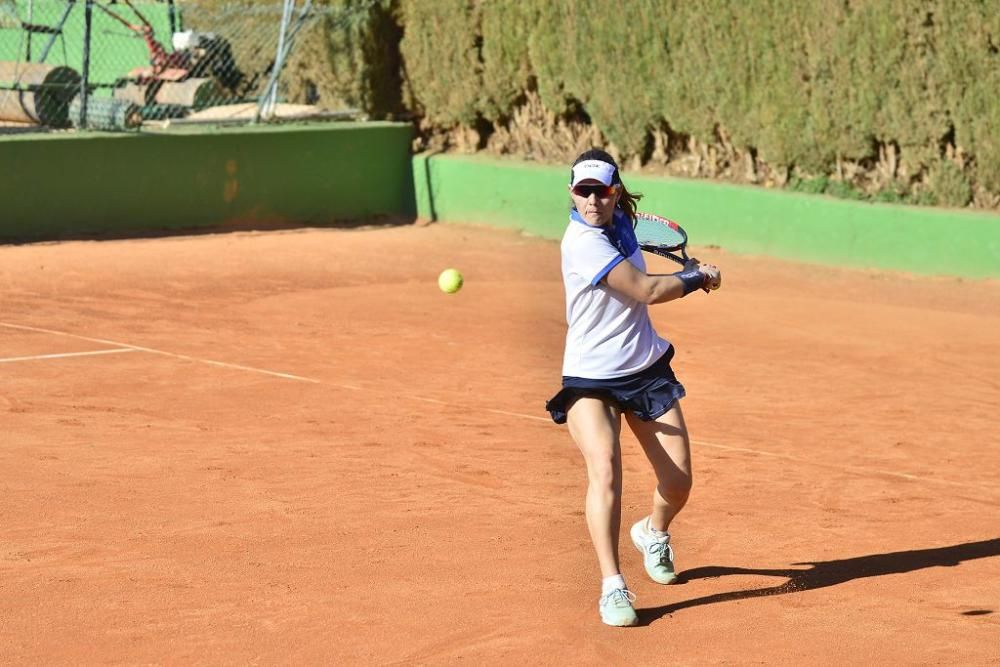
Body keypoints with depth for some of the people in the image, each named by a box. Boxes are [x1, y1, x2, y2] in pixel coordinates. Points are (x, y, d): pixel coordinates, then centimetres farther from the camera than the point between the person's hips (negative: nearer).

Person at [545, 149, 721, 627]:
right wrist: (699, 276, -6)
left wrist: (690, 276, 9)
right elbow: (647, 291, -21)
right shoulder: (582, 243, -22)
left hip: (648, 370, 7)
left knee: (677, 483, 6)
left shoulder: (620, 220, 3)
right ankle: (612, 587, -28)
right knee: (604, 470, -29)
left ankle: (653, 534, 41)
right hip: (591, 380, -7)